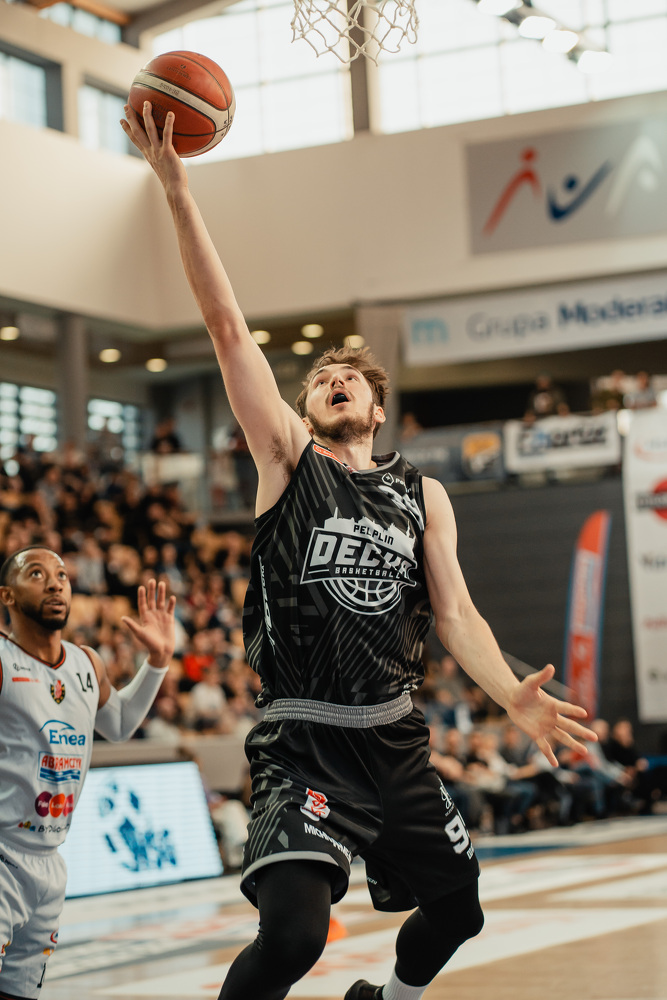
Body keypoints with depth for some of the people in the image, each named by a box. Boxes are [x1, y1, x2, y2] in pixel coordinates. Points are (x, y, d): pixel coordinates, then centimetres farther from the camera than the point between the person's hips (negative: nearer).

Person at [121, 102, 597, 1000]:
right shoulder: (288, 459, 2)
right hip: (303, 741, -5)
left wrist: (514, 696, -14)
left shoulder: (423, 496, 11)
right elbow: (228, 325, -6)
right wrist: (176, 188, -12)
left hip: (396, 737, 5)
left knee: (457, 908, 18)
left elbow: (453, 609, 4)